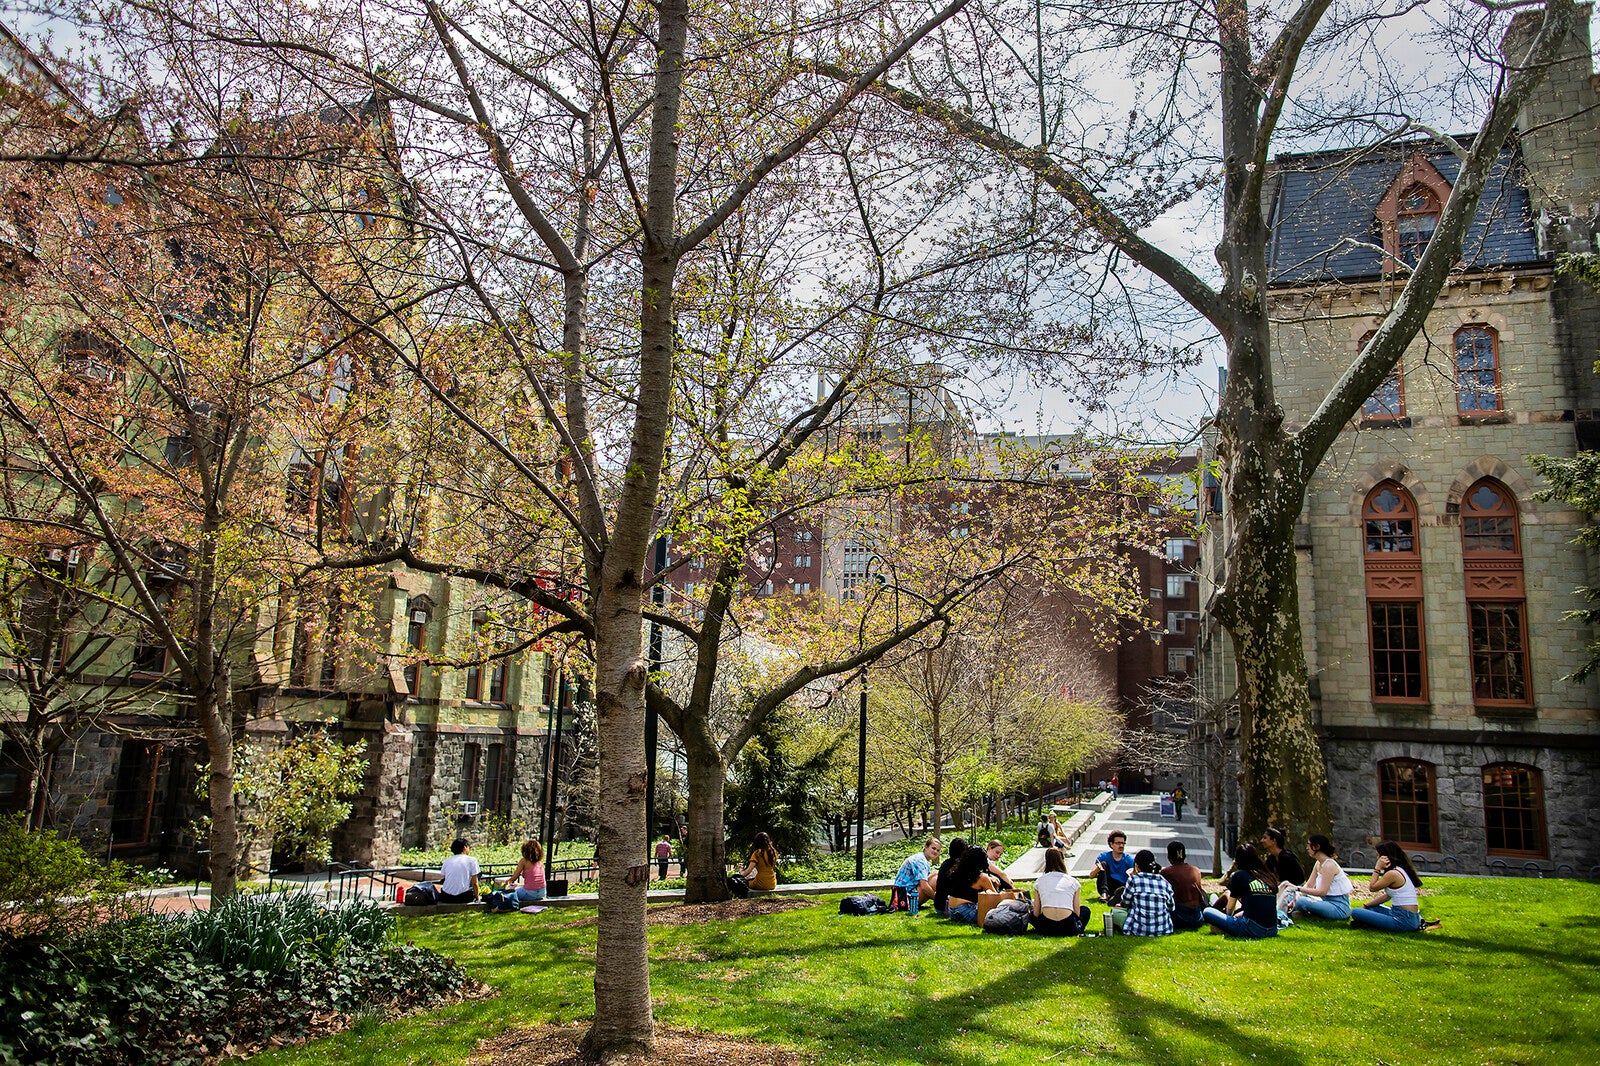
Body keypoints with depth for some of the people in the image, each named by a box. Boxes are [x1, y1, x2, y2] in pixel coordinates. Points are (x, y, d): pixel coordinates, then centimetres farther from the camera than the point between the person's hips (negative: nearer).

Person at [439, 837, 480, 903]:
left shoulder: (447, 861, 12)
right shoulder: (472, 860, 2)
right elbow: (474, 883, 1)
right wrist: (477, 898, 13)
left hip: (446, 898, 2)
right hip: (464, 897, -2)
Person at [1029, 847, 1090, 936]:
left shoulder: (1039, 881, 12)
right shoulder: (1073, 881, 10)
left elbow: (1036, 913, 11)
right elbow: (1077, 913, 9)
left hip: (1046, 929, 0)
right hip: (1068, 929, 0)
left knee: (1031, 915, 35)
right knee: (1085, 910, 33)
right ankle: (1078, 929, 8)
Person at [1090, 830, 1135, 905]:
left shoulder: (1129, 859, 5)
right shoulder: (1103, 856, 3)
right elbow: (1091, 875, -5)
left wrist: (1133, 871, -35)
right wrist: (1097, 868, -28)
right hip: (1105, 887, 1)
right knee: (1103, 864, -17)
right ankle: (1104, 894, -33)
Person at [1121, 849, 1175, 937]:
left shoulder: (1134, 879, -7)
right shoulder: (1164, 881, 2)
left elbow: (1125, 903, 5)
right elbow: (1171, 908, 9)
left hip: (1139, 929, -2)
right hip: (1163, 929, 3)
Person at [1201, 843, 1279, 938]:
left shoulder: (1239, 875, 2)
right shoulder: (1269, 876, 14)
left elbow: (1230, 907, 12)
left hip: (1253, 930, -6)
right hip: (1272, 931, 6)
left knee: (1207, 912, 4)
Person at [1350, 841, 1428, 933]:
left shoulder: (1392, 874, -16)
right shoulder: (1402, 870, 14)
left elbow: (1372, 887, -2)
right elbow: (1387, 896, 19)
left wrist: (1377, 868, -2)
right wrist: (1365, 906, 18)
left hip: (1403, 921, -10)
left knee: (1355, 912, -15)